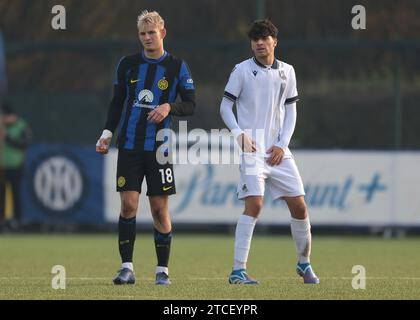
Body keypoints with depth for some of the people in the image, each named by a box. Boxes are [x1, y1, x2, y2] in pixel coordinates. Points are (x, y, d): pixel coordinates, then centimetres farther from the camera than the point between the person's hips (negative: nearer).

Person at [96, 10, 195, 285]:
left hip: (159, 147, -1)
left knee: (160, 209, 0)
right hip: (129, 146, 1)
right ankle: (127, 267, -4)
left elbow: (191, 105, 2)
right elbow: (117, 103, 15)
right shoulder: (127, 65, 8)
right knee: (128, 205, -7)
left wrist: (169, 107, -17)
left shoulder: (177, 67, 2)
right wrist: (107, 133, 5)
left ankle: (163, 270, 9)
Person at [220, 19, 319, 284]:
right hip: (251, 150, -4)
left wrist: (281, 145, 0)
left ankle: (304, 263, 24)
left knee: (299, 205, 3)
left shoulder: (287, 71, 9)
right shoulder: (242, 71, -2)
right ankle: (238, 270, -17)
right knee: (254, 204, -19)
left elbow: (290, 111, 12)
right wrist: (239, 134, -14)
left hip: (279, 151, 4)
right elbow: (225, 106, 1)